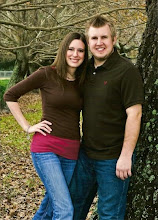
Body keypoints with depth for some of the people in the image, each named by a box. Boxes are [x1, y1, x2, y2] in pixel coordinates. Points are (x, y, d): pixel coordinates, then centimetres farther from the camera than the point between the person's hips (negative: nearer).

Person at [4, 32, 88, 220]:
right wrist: (27, 127, -5)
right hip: (46, 147, -5)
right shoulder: (47, 74, -6)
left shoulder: (82, 82, 9)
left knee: (52, 201, 17)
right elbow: (10, 95, -1)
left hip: (71, 151, 6)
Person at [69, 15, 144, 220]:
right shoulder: (86, 69, 6)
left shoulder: (126, 71, -16)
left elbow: (134, 114, -19)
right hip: (86, 154, 7)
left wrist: (126, 156, -20)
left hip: (113, 158, -7)